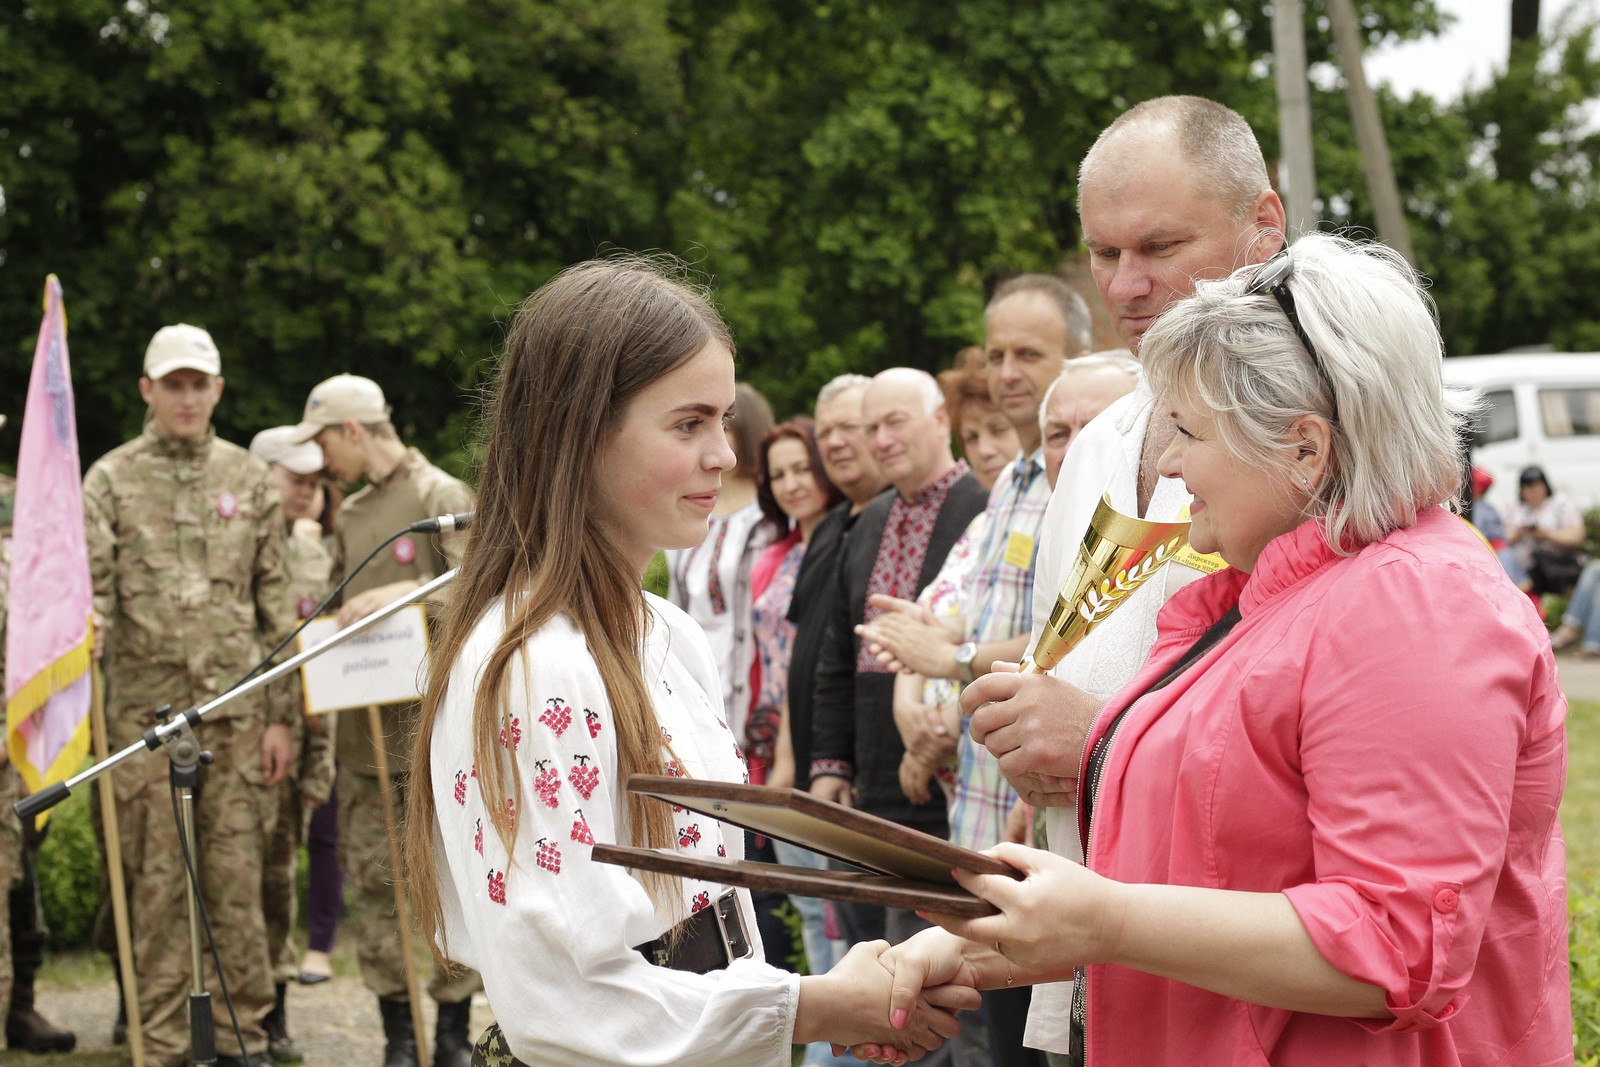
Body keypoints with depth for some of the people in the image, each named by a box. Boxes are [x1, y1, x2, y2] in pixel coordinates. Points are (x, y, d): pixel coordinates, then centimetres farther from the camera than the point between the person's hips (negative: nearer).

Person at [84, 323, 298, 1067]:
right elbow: (90, 585, -2)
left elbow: (276, 605, 11)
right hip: (145, 710, -1)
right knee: (156, 883, 2)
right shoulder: (111, 480, 6)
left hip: (237, 709, 1)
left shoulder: (249, 481, 11)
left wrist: (280, 714, 6)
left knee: (237, 879, 2)